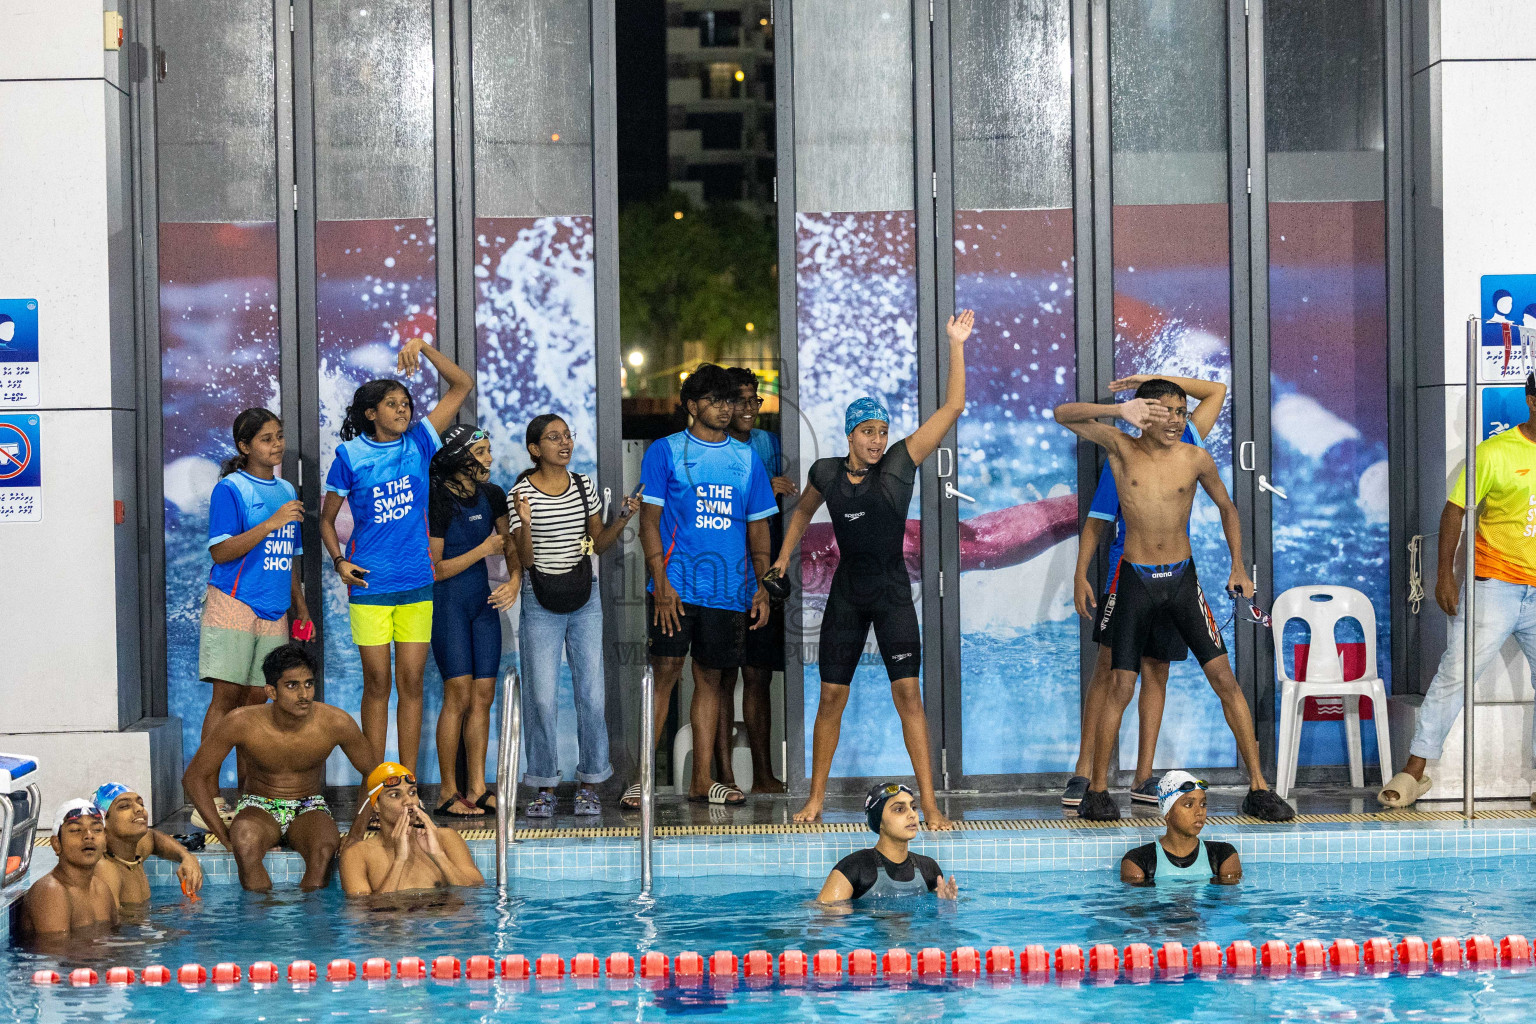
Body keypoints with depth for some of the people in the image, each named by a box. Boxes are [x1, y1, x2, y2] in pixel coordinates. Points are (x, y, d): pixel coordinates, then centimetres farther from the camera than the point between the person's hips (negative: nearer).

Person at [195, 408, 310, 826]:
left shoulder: (286, 491, 18)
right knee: (226, 694, -10)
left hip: (273, 611, 6)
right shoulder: (231, 489, -4)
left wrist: (301, 606, 22)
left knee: (257, 698, 6)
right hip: (233, 604, -6)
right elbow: (221, 551, -12)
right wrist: (271, 523, -17)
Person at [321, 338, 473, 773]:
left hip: (417, 583, 2)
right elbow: (326, 518, 11)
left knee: (411, 683, 3)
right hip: (369, 583, -2)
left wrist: (423, 347, -6)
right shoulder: (351, 456, 1)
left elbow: (462, 384, 5)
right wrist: (339, 562, -4)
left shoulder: (419, 442, 5)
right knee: (377, 684, 1)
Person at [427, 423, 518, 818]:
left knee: (483, 695, 3)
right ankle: (449, 793, -4)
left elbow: (511, 546, 17)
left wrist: (514, 582, -1)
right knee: (459, 695, -10)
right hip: (448, 602, -6)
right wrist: (483, 550, -11)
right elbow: (435, 569, -11)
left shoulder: (492, 495, 7)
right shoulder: (439, 501, -13)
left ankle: (476, 789, 7)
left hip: (484, 600, 6)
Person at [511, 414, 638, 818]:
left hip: (585, 599, 3)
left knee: (591, 692, -1)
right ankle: (545, 786, 9)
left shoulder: (585, 485, 5)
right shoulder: (522, 492, -7)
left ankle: (588, 783, 10)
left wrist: (622, 518, -4)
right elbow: (525, 559, -9)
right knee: (541, 696, -3)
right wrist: (525, 523, -26)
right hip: (540, 602, -3)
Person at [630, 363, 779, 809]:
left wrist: (763, 586, 5)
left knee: (710, 679, 8)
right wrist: (661, 584, -12)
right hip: (677, 586, -4)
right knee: (665, 674, -8)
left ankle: (702, 780, 13)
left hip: (729, 589, 4)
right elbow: (649, 520, -2)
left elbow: (758, 526, 16)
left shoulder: (747, 458, 13)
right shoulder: (665, 451, 2)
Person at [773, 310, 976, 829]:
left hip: (893, 592, -2)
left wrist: (956, 345, -14)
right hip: (846, 595, 2)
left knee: (907, 692, -9)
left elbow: (952, 407, -10)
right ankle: (816, 798, 17)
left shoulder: (900, 464, -6)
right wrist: (783, 559, 18)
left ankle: (930, 805, -7)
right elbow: (803, 511, 23)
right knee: (832, 695, 5)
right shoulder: (825, 473, 0)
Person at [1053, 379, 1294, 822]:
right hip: (1134, 581, -1)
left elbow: (1227, 508, 13)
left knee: (1226, 680, -3)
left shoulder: (1197, 459, -3)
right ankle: (1097, 792, 11)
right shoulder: (1121, 448, -6)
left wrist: (1238, 568, 9)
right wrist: (1119, 410, -32)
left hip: (1183, 578, 1)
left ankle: (1258, 789, 2)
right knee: (1121, 686, 0)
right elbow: (1063, 415, -17)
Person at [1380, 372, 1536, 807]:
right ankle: (1415, 771, 0)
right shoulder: (1495, 452, -5)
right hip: (1495, 586, -4)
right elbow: (1455, 509, -2)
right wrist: (1445, 573, -7)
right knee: (1455, 675, -6)